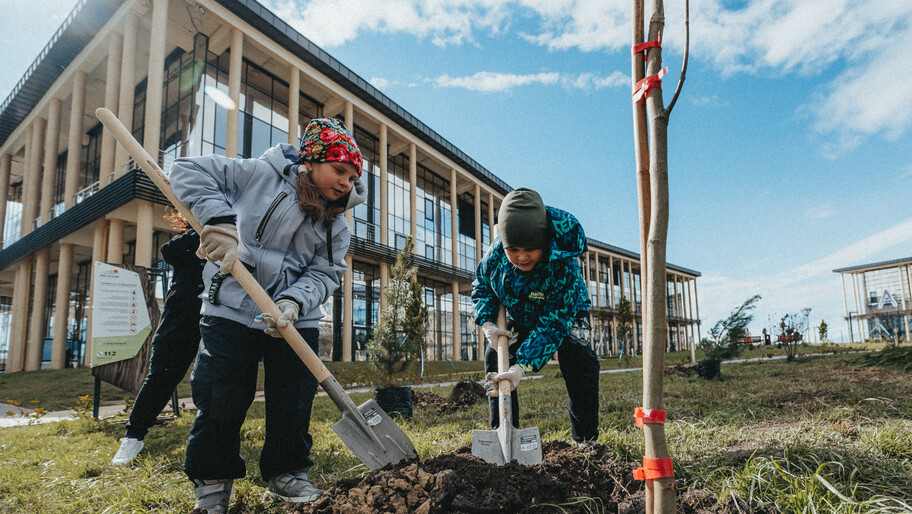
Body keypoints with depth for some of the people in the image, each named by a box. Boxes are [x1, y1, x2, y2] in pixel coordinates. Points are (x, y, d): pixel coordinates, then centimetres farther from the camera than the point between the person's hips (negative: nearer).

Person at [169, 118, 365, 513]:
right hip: (232, 310, -3)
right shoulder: (262, 175, -3)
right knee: (220, 400, 3)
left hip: (297, 321, 4)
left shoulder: (337, 227, 8)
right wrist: (219, 219, -19)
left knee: (294, 402, 7)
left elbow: (325, 274, -1)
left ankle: (286, 473, 28)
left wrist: (294, 303, -21)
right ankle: (212, 481, 24)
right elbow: (189, 171, -4)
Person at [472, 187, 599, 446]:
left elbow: (551, 326, -42)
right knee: (494, 357, -5)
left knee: (580, 361, -23)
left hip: (565, 315, -3)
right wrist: (488, 324, -26)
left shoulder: (565, 268, -43)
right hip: (518, 316, 4)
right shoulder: (497, 250, -31)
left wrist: (521, 367, -52)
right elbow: (481, 285, -10)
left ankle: (586, 438, -8)